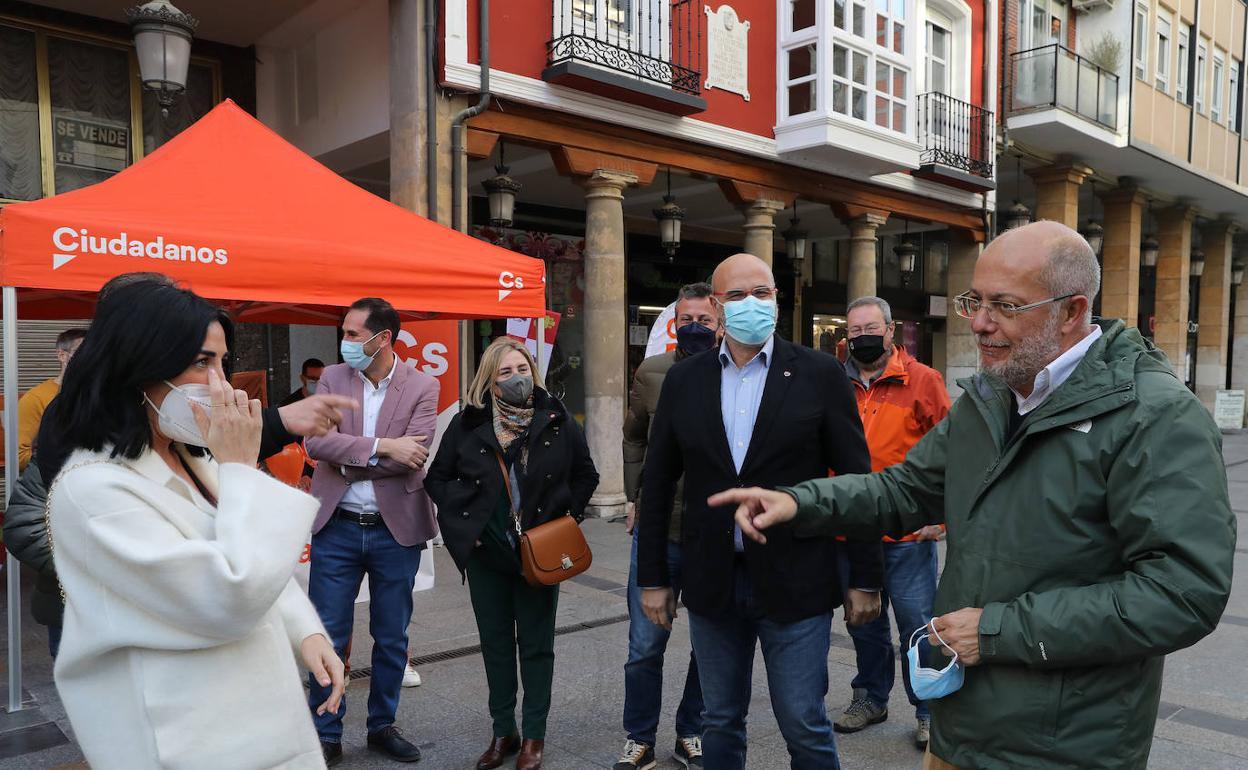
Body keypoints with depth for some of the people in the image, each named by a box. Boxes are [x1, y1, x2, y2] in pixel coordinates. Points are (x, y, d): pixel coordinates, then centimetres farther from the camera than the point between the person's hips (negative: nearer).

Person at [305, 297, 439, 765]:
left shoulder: (422, 387, -4)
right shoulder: (332, 379, 1)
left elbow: (415, 454, -16)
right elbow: (316, 441, -13)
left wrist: (347, 460, -13)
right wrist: (382, 447, -21)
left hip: (396, 529, 0)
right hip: (337, 528, 1)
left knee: (392, 638, 12)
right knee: (328, 636, 7)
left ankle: (383, 727, 31)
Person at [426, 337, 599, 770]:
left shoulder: (558, 421, -3)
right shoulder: (467, 424, -2)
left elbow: (585, 475, 8)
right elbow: (437, 478, 7)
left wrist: (567, 515, -2)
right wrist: (462, 520, -3)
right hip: (486, 554, 1)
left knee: (536, 644, 8)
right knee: (495, 643, 13)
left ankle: (534, 735, 22)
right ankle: (503, 732, 27)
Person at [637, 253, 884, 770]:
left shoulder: (820, 373, -5)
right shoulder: (684, 380, 3)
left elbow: (857, 480, -3)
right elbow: (657, 484, 6)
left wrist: (865, 577, -3)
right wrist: (652, 578, 6)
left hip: (795, 584, -3)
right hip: (712, 583, 3)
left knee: (805, 727, 7)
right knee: (720, 725, 17)